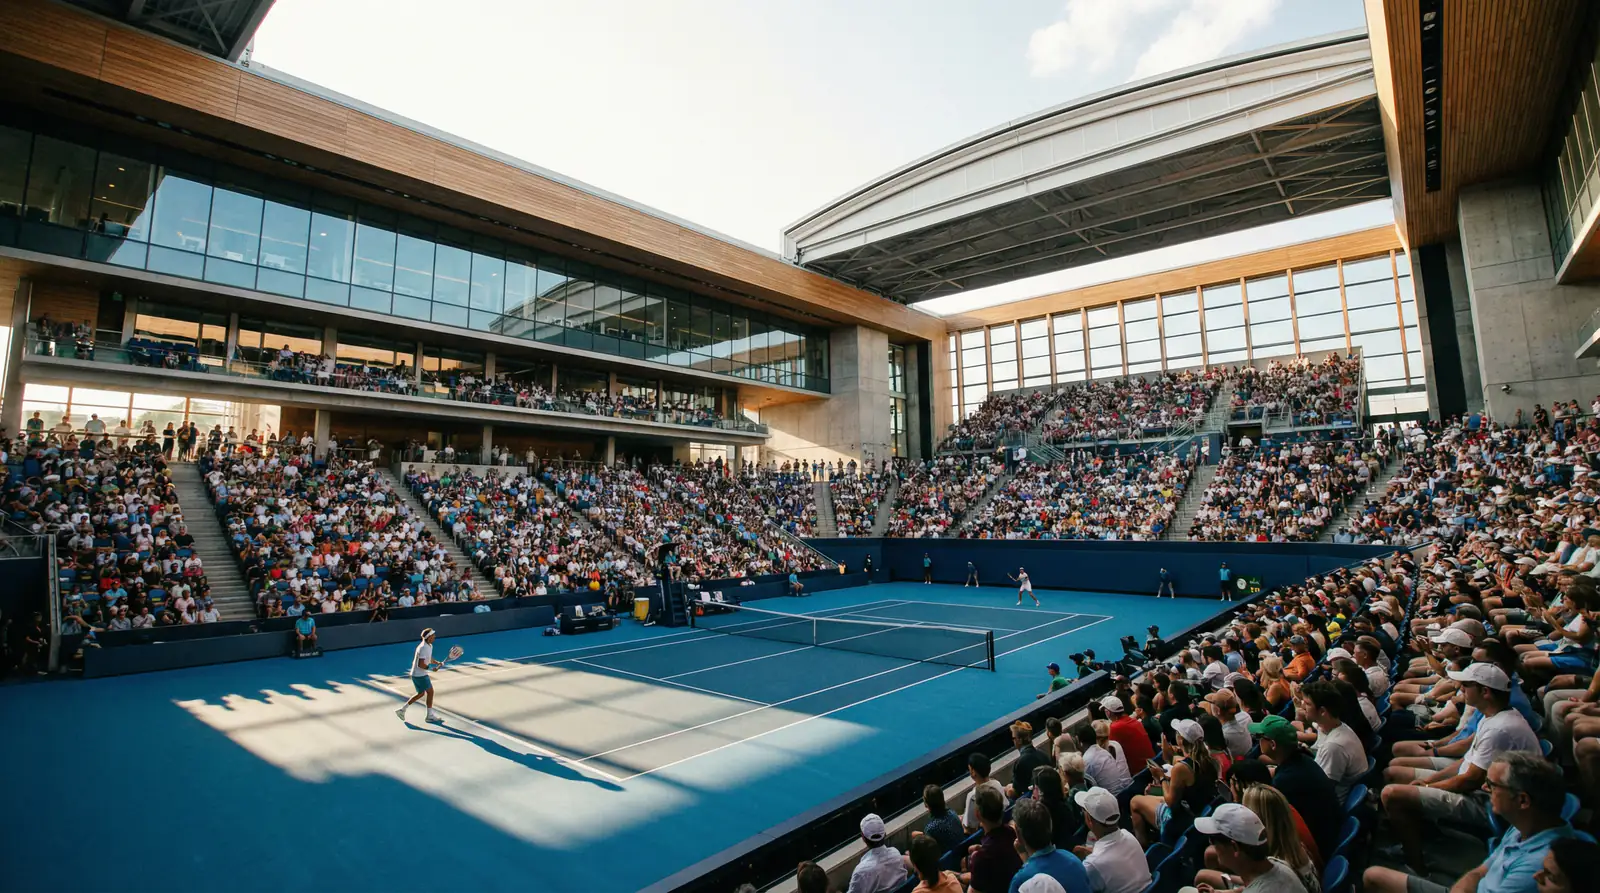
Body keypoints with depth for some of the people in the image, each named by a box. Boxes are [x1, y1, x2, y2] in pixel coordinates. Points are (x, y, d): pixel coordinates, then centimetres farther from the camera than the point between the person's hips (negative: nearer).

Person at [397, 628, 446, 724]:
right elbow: (421, 664, -27)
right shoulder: (423, 648, -24)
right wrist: (432, 668, -19)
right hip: (420, 675, -10)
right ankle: (430, 715, 9)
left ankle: (402, 709, 24)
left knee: (421, 694, 18)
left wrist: (438, 663, 2)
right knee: (430, 692, -1)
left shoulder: (430, 646, 7)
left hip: (416, 674, 10)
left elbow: (429, 659, 18)